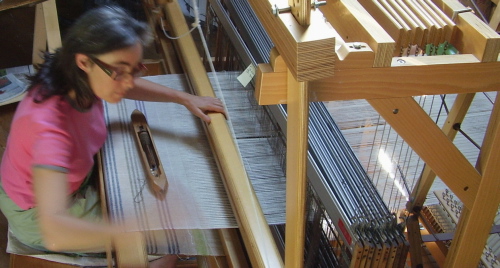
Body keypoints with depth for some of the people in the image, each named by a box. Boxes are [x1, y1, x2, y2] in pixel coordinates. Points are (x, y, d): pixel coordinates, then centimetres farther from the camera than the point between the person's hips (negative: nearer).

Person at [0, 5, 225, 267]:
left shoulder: (81, 81, -20)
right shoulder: (50, 123, -42)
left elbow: (128, 87, 5)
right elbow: (55, 234, -52)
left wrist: (186, 99, -2)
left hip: (67, 181, 7)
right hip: (36, 216, -7)